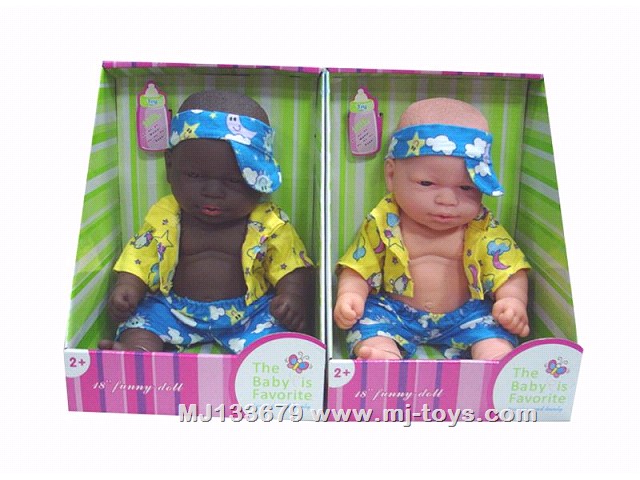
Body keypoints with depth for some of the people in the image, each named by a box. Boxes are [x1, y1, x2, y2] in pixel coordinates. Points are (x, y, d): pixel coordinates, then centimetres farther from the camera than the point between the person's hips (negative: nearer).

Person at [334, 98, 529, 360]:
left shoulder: (483, 229, -7)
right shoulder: (381, 224, -9)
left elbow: (508, 269, -3)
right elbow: (358, 268, -5)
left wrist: (514, 301, -21)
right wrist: (348, 296, -23)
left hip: (465, 314, 1)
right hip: (393, 312, -1)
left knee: (495, 335, -20)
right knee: (369, 321, -25)